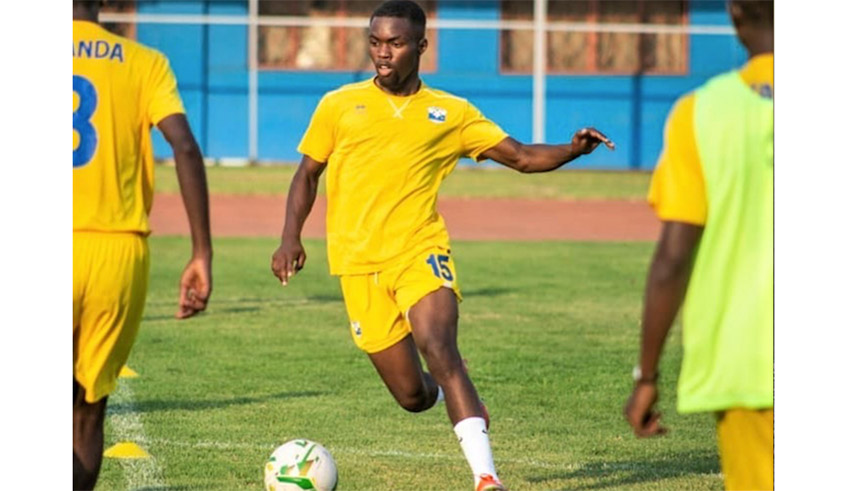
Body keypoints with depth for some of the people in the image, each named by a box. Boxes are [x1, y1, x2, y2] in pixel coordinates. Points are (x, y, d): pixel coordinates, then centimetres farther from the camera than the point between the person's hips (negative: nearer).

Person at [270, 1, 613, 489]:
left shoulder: (451, 114, 7)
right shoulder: (339, 106, 8)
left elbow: (523, 157, 7)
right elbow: (307, 175, 15)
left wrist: (572, 150, -12)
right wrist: (291, 238, 1)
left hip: (421, 252, -1)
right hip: (359, 264, 1)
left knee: (439, 350, -29)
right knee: (413, 396, 2)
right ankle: (460, 397, 40)